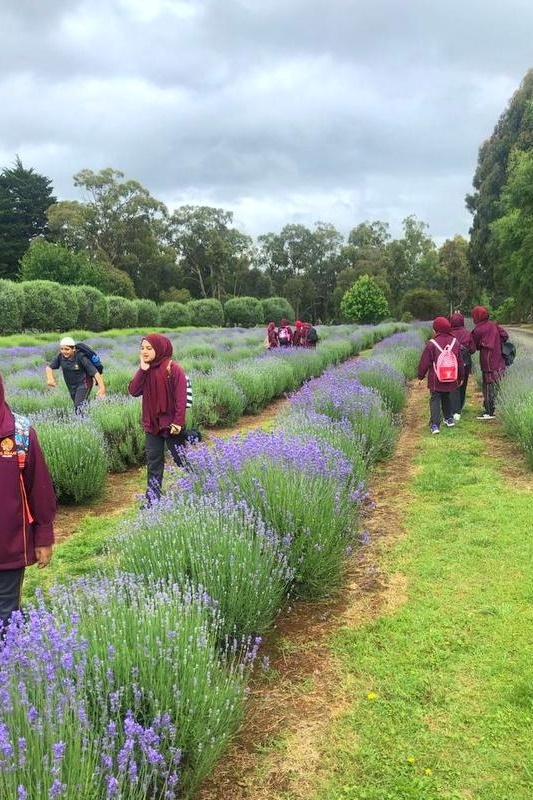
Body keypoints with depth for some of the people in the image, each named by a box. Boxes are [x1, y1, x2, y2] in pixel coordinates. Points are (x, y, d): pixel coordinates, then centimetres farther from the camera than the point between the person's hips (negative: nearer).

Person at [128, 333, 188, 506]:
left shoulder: (173, 368, -14)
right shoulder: (145, 370, 6)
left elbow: (181, 398, -16)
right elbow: (133, 391, -6)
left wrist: (178, 422, -20)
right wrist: (142, 370, -14)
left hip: (171, 424, -6)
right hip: (151, 423, 6)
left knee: (181, 459, 6)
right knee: (153, 462, 9)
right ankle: (153, 499, 16)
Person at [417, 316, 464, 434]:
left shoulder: (431, 344, -13)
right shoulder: (455, 342, 2)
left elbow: (424, 362, -8)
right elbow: (460, 362, 11)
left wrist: (421, 375, 8)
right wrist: (460, 377, 23)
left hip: (435, 380, -4)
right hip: (450, 379, 4)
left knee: (435, 400, -1)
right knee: (447, 397, 24)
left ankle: (435, 425, -12)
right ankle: (449, 419, 35)